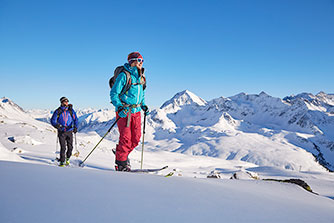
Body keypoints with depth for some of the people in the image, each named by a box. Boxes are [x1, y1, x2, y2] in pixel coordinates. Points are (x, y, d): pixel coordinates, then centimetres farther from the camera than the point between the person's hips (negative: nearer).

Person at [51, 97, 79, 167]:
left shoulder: (71, 110, 3)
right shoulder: (58, 111, -2)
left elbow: (75, 119, 4)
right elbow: (53, 120, 0)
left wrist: (75, 127, -12)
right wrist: (57, 125, -20)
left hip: (69, 131, 2)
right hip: (61, 132, -2)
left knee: (70, 147, 0)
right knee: (63, 147, -8)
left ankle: (67, 158, 27)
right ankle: (62, 162, 6)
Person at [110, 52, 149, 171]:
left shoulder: (140, 77, 12)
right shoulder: (124, 75, -10)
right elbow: (113, 93, -11)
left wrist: (143, 105, 10)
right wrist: (119, 107, -22)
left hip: (136, 111, 7)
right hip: (124, 111, -7)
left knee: (136, 138, 4)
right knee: (126, 138, -9)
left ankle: (122, 154, 28)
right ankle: (121, 163, 5)